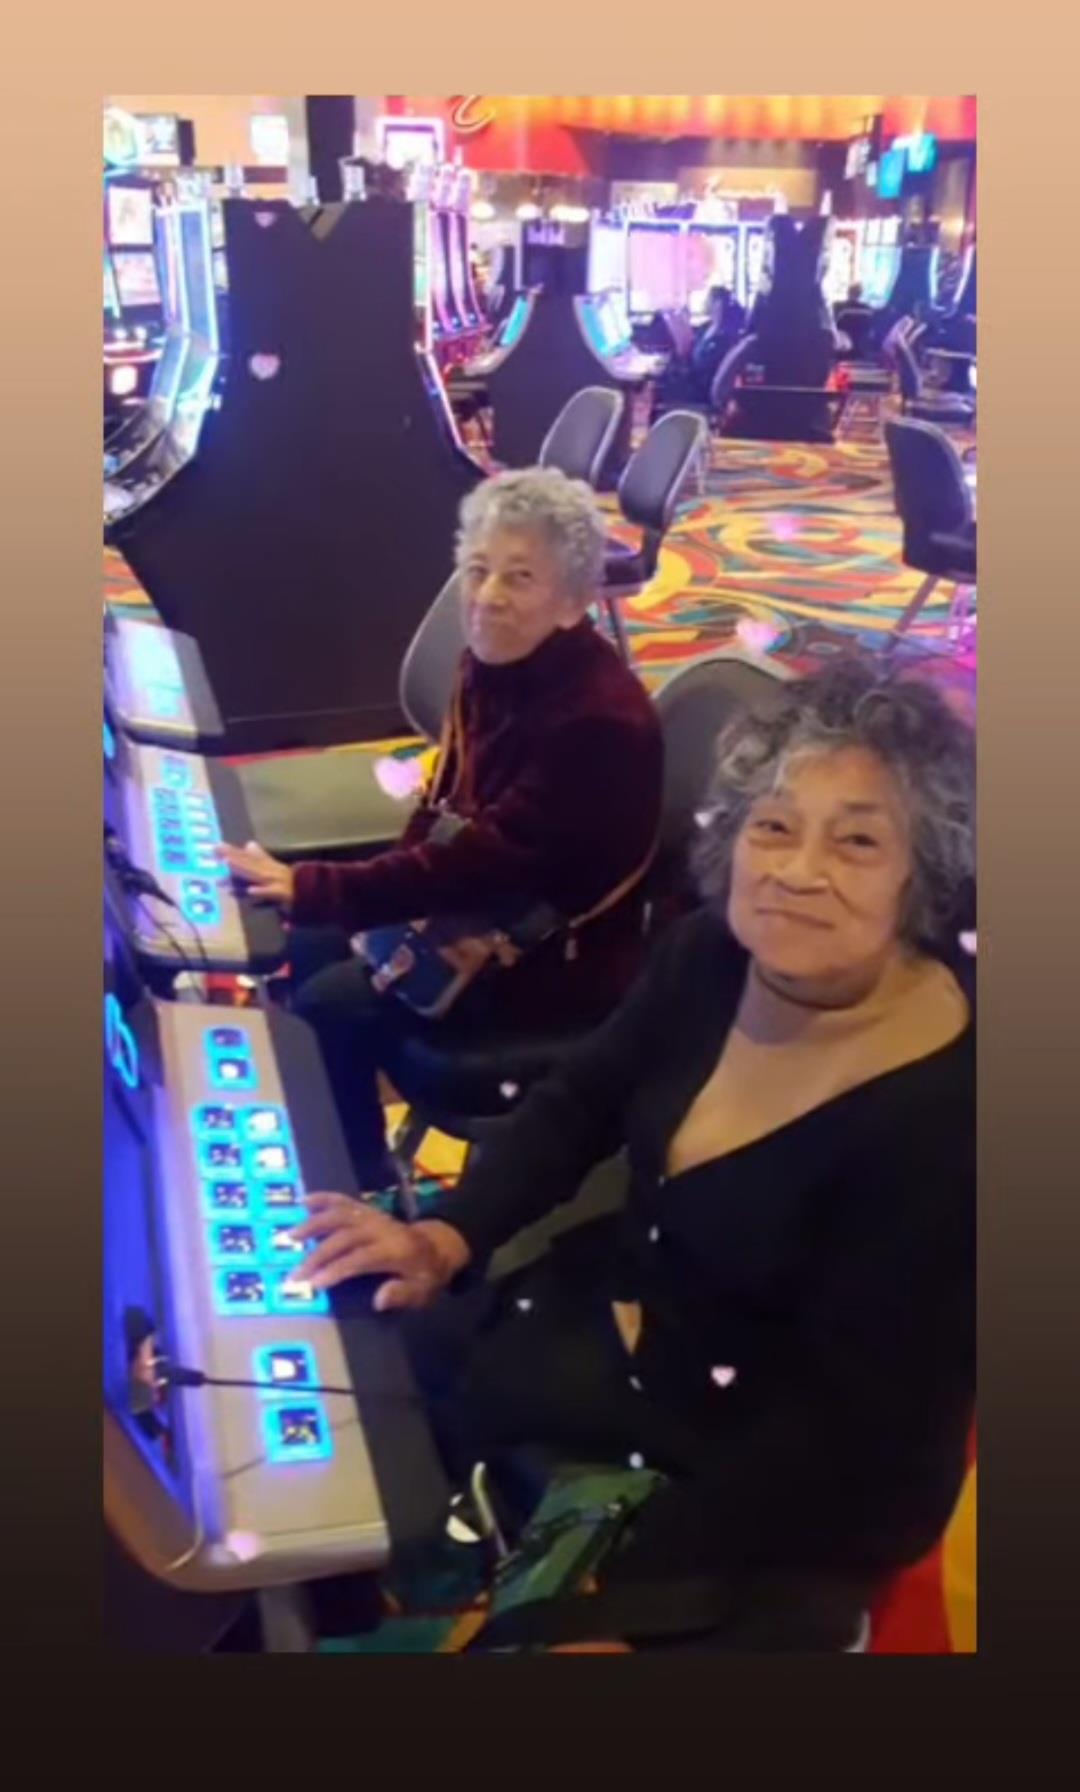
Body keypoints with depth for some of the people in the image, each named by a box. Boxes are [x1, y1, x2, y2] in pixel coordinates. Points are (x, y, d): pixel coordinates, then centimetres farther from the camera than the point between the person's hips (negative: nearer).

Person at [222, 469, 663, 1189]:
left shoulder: (601, 720, -29)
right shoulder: (495, 662, -1)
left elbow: (493, 857, -33)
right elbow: (449, 802, 10)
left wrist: (312, 887, -32)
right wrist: (395, 900, -7)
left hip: (560, 955, -9)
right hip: (490, 909, 9)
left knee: (326, 1007, -14)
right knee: (304, 950, 5)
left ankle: (368, 1186, 10)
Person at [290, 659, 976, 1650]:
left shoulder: (944, 1123, -30)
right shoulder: (711, 954, -10)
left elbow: (848, 1431, -26)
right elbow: (578, 1103, 5)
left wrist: (615, 1609, -29)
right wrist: (450, 1237, -12)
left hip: (787, 1487, -6)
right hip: (630, 1305, 6)